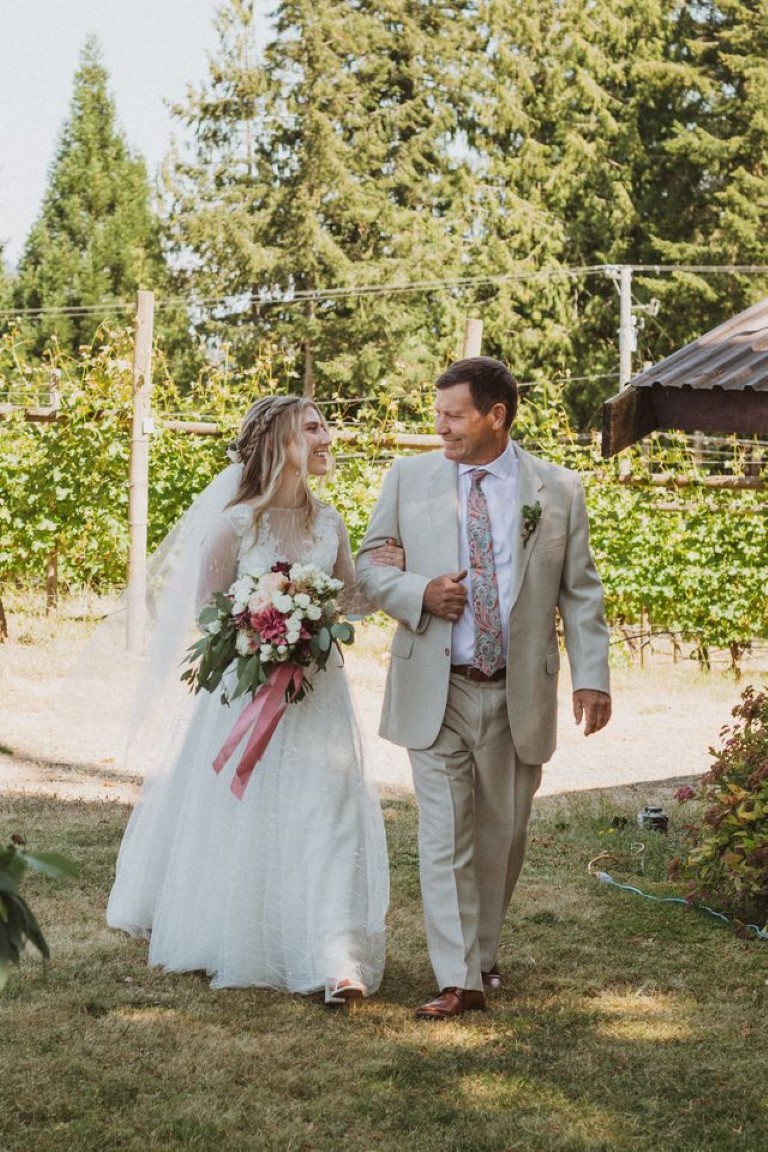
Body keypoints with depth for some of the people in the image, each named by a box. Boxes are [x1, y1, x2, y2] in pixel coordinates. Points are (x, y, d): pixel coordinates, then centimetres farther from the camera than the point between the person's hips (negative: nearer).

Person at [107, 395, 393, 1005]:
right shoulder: (237, 521, -7)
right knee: (239, 813, 7)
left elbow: (350, 599, 13)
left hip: (318, 687, 3)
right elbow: (207, 606, -4)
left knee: (329, 806, -7)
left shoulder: (328, 520, 6)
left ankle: (337, 956, -11)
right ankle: (229, 943, 28)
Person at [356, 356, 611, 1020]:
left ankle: (483, 950, 33)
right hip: (436, 691, 0)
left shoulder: (559, 491, 1)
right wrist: (419, 592, -11)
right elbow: (369, 564, 9)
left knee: (502, 835, 13)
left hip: (520, 695, 1)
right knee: (446, 834, -5)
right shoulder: (409, 479, 3)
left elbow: (581, 592, 5)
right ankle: (459, 980, -2)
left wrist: (591, 676, -4)